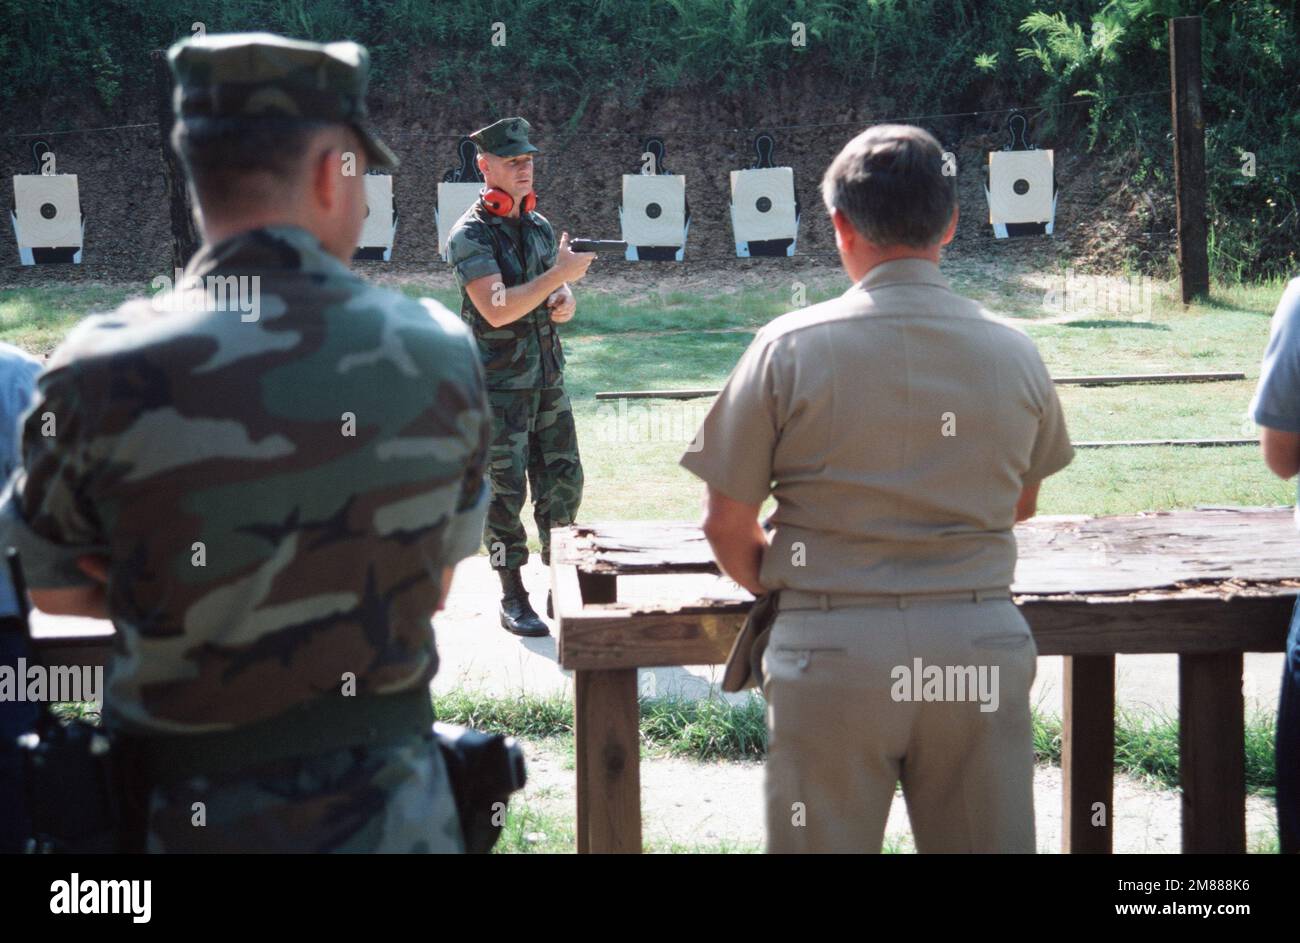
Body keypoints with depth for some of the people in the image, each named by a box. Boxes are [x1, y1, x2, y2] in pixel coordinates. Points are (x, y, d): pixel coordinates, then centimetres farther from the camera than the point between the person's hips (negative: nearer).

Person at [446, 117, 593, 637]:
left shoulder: (540, 226, 10)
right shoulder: (470, 234, -12)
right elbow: (497, 309, -22)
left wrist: (566, 302, -3)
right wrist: (559, 274, -24)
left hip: (548, 379, 7)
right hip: (499, 384, -6)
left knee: (562, 484, 8)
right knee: (505, 492, 0)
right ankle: (513, 599, 8)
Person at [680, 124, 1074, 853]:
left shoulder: (792, 348, -6)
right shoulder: (1015, 354, 2)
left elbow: (727, 524, -1)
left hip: (833, 655, -2)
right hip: (982, 650, 2)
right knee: (989, 846, 11)